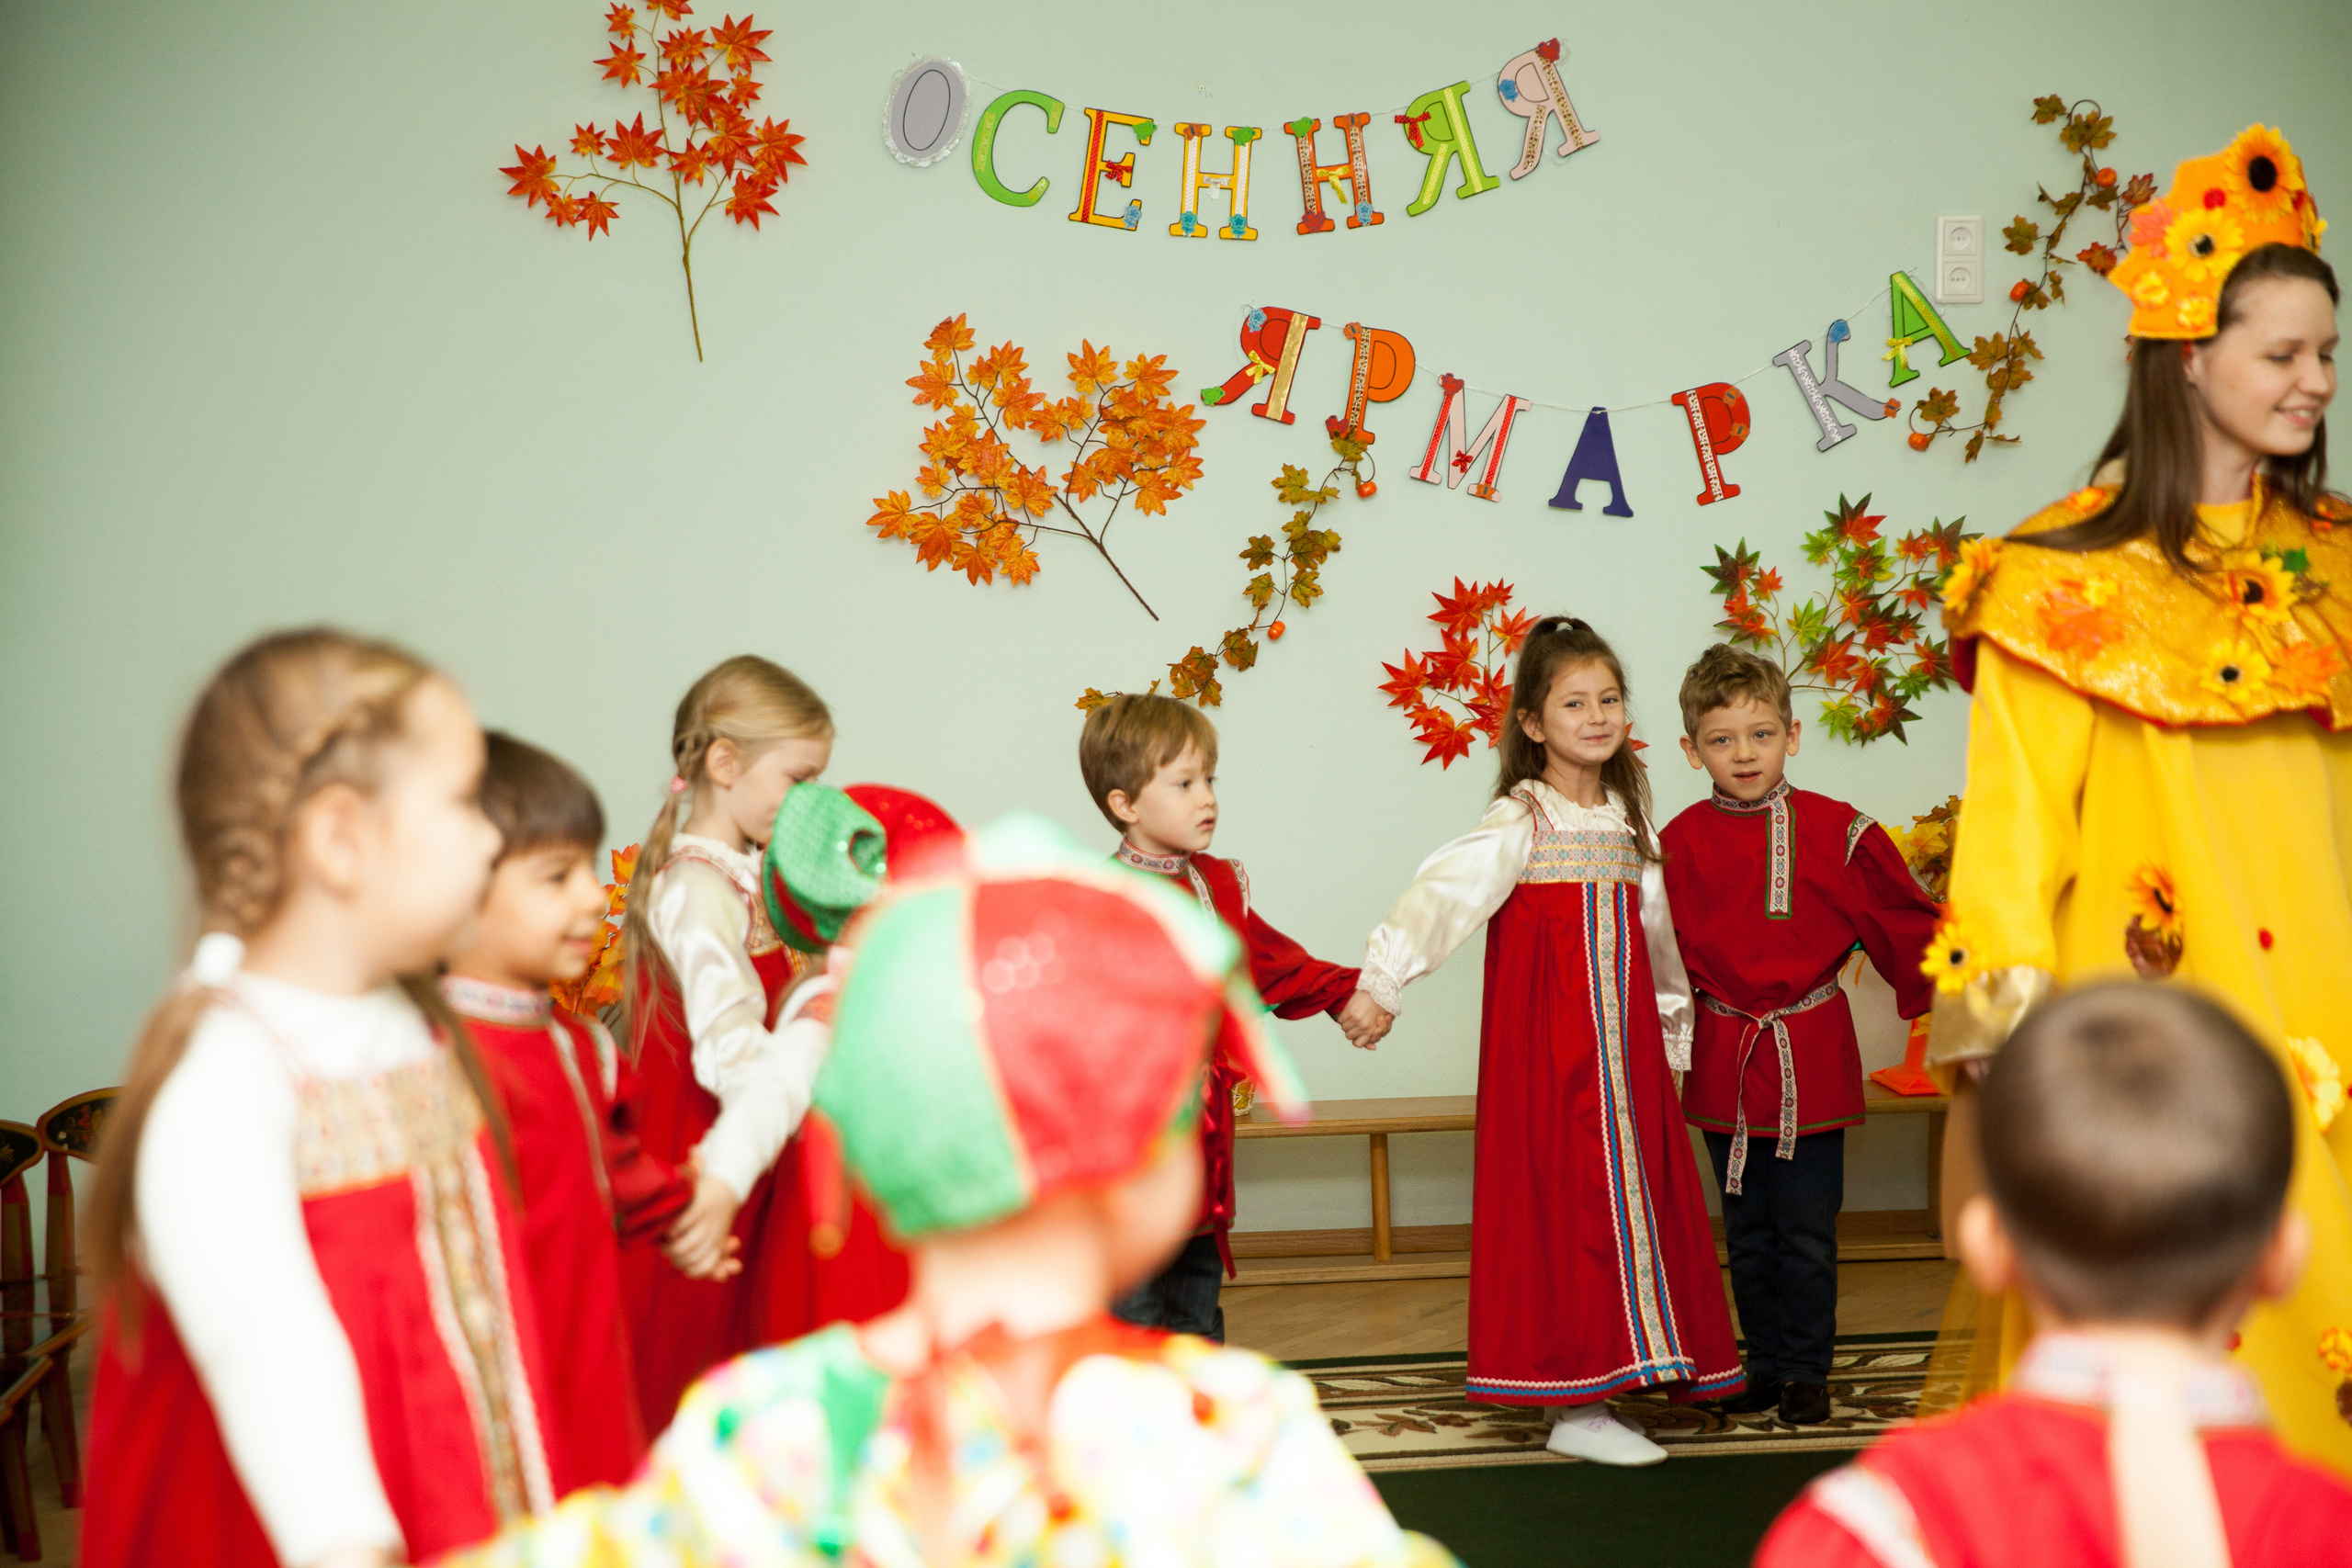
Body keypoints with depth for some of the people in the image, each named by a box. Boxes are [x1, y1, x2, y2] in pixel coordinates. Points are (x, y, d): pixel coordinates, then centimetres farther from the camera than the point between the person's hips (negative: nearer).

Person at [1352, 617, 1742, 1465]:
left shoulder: (1628, 822, 12)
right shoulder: (1519, 824, -9)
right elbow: (1442, 894, -23)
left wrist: (1674, 1023, 27)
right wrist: (1382, 979, -35)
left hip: (1623, 1048, 7)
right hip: (1548, 1048, -7)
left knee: (1624, 1195, 7)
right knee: (1566, 1199, -7)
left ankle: (1594, 1390, 14)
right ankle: (1577, 1406, -3)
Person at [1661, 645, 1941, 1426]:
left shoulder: (1838, 833, -5)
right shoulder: (1680, 844, -1)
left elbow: (1906, 925, 2)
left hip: (1811, 1058, -2)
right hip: (1724, 1060, 2)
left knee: (1807, 1232, 1)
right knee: (1747, 1231, 12)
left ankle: (1807, 1370, 15)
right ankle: (1766, 1363, 24)